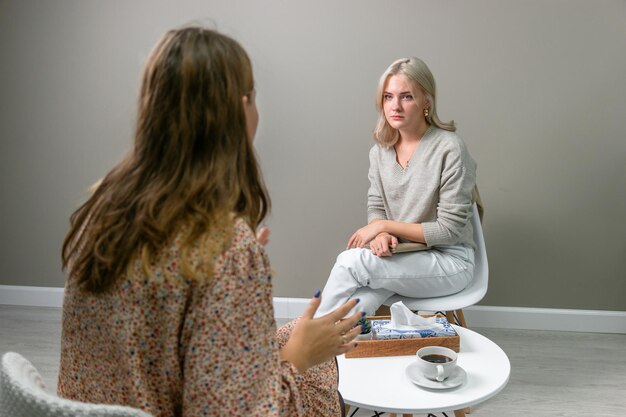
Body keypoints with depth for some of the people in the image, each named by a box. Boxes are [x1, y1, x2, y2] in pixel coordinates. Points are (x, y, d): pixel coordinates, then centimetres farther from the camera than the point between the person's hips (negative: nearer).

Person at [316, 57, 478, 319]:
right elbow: (375, 209, 6)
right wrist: (381, 236, -18)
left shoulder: (449, 149, -15)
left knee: (351, 261, -26)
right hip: (398, 258, 4)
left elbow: (450, 229, -15)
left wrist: (385, 225, -16)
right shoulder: (380, 150, 4)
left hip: (449, 261, -4)